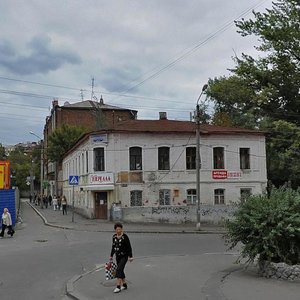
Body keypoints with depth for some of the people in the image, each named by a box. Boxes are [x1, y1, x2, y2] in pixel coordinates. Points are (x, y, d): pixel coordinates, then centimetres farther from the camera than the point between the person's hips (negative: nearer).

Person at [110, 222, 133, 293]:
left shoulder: (125, 236, -15)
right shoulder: (114, 236, 2)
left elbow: (129, 247, -12)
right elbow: (113, 246, 13)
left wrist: (130, 256, -13)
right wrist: (111, 256, 16)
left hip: (124, 256, -6)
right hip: (118, 256, 6)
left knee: (119, 269, -15)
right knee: (120, 270, 12)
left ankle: (118, 287, -13)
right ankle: (124, 284, 27)